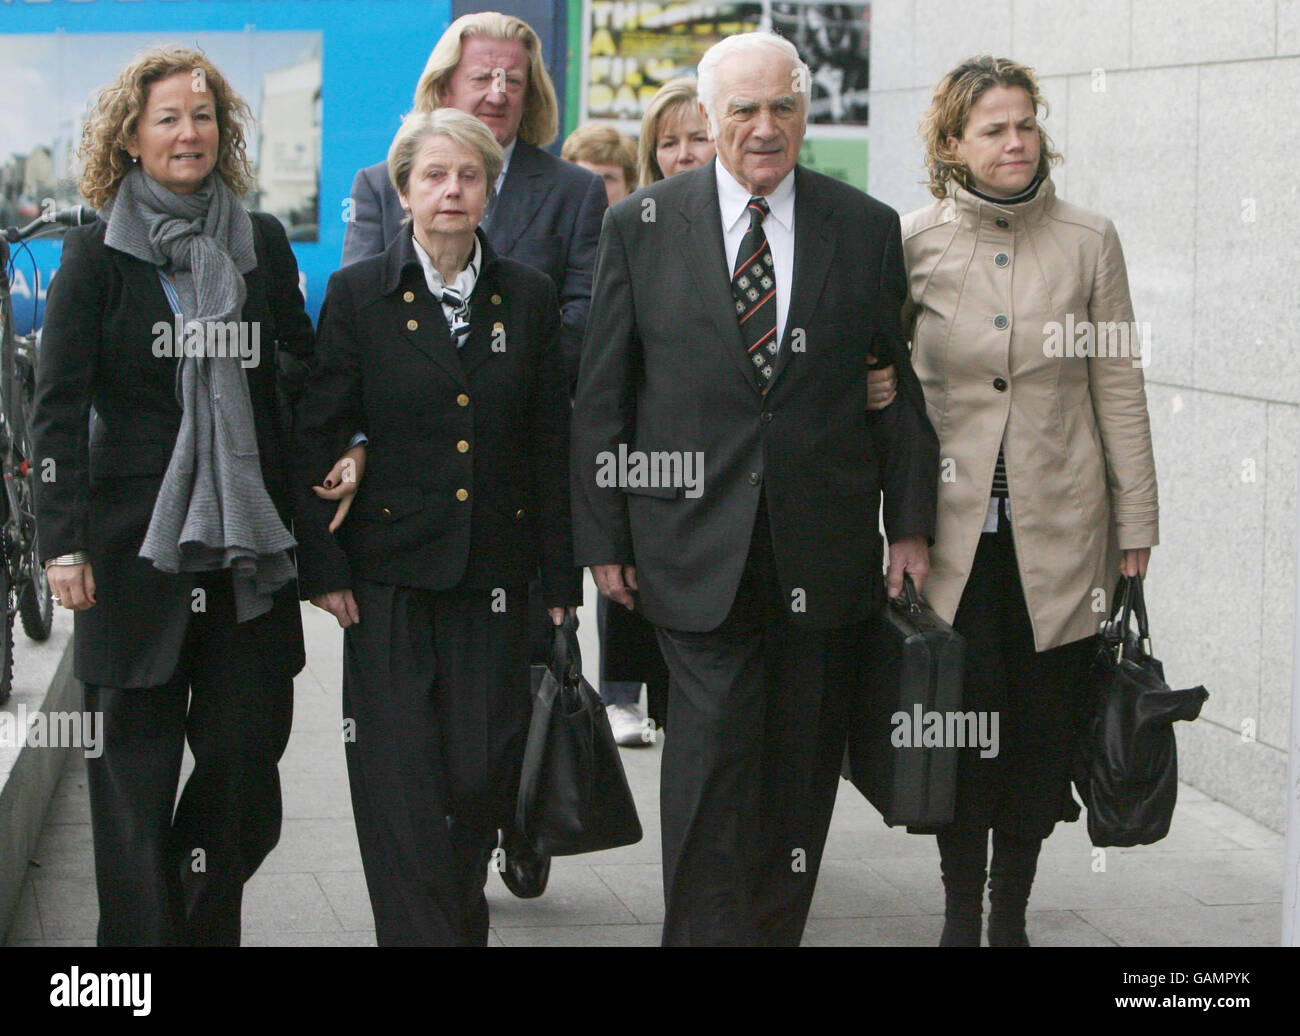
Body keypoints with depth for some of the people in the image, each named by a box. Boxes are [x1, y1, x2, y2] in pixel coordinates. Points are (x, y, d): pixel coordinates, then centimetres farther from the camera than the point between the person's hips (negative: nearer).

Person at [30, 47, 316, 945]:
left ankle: (206, 921, 23)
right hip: (136, 535, -3)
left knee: (249, 745, 3)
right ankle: (141, 929, 12)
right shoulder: (97, 254, 0)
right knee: (136, 758, 2)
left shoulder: (262, 243, 9)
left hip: (247, 536, 3)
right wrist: (63, 541, -10)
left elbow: (304, 373, 16)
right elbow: (60, 407, -4)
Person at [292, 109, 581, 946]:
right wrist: (322, 567, -6)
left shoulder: (529, 296, 7)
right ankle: (420, 930, 1)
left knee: (486, 773, 2)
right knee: (402, 781, -5)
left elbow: (552, 446, 8)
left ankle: (461, 916, 26)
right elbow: (316, 442, 1)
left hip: (495, 572, 2)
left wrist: (561, 578, 5)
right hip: (392, 570, -2)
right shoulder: (358, 295, 1)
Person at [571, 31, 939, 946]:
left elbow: (901, 387, 8)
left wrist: (910, 526, 3)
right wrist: (603, 535, 1)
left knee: (803, 762, 8)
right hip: (698, 542, -2)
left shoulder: (867, 229, 5)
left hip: (825, 550, 2)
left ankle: (776, 930, 21)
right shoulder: (643, 226, 2)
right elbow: (602, 396, 4)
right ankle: (706, 931, 1)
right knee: (712, 749, -8)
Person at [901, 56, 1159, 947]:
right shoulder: (912, 242, 0)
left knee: (1045, 730, 4)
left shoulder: (1088, 240, 1)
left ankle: (1011, 913, 20)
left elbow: (1118, 387, 4)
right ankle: (961, 915, 15)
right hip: (954, 528, -1)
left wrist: (1136, 522, 3)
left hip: (1060, 531, 1)